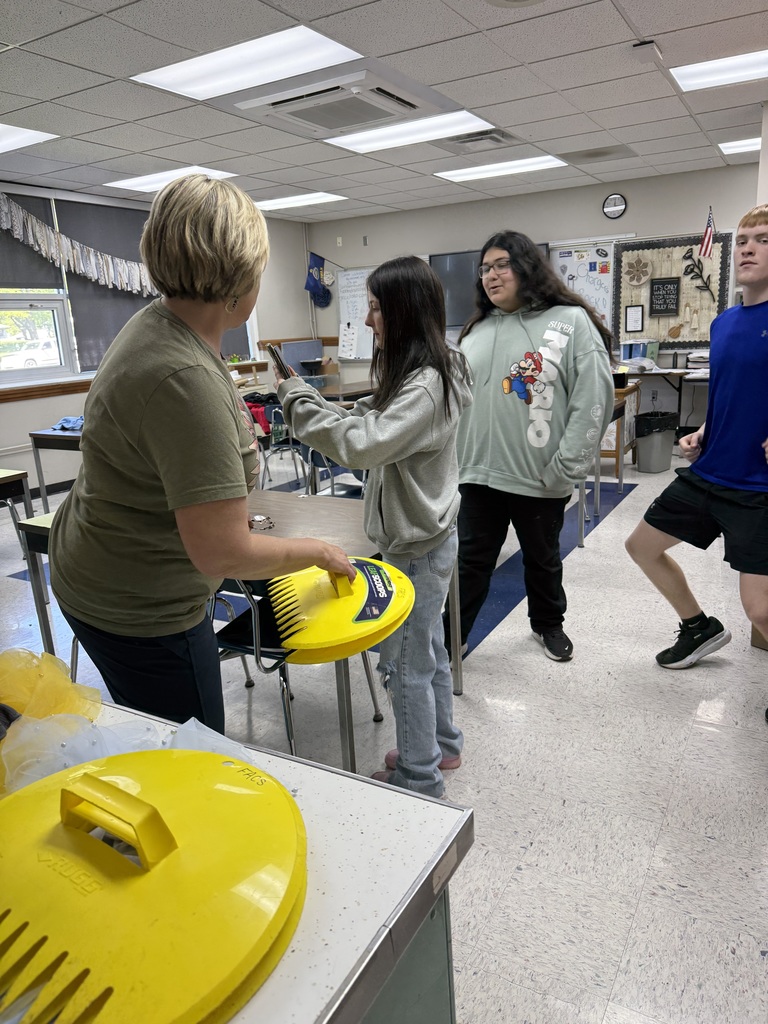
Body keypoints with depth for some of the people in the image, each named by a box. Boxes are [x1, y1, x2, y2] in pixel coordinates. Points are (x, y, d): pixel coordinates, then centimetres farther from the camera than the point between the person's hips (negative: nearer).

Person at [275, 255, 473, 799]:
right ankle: (442, 744, 42)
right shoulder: (415, 373, 7)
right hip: (420, 536, 10)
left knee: (405, 661, 4)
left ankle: (420, 778, 22)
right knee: (427, 647, 23)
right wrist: (307, 396, 1)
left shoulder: (427, 386, -26)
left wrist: (299, 401, -25)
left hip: (418, 545, -10)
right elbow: (368, 420, 11)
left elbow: (363, 445, -34)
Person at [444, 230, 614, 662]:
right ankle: (449, 638, 22)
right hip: (478, 473, 3)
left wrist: (566, 468, -16)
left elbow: (593, 400, -12)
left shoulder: (571, 321, -6)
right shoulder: (476, 331, 9)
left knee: (543, 559, 18)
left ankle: (549, 624, 42)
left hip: (540, 478, -3)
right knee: (470, 562, 9)